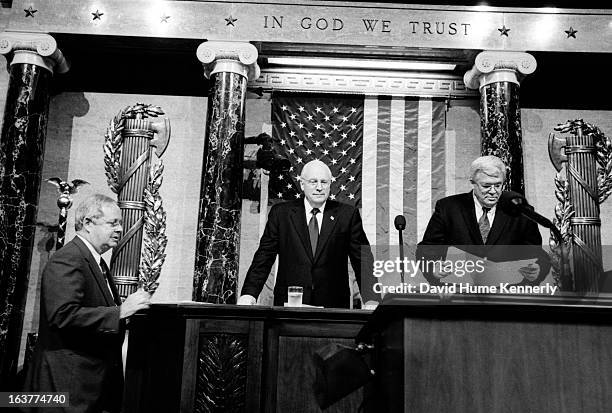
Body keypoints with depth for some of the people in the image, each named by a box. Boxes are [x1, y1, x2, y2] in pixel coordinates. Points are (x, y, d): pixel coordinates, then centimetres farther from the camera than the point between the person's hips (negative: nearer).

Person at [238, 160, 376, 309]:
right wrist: (249, 293, -10)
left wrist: (370, 300, -11)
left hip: (333, 305, 0)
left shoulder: (347, 214, 2)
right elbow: (264, 256, 2)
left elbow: (363, 260, 1)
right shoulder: (280, 213, 4)